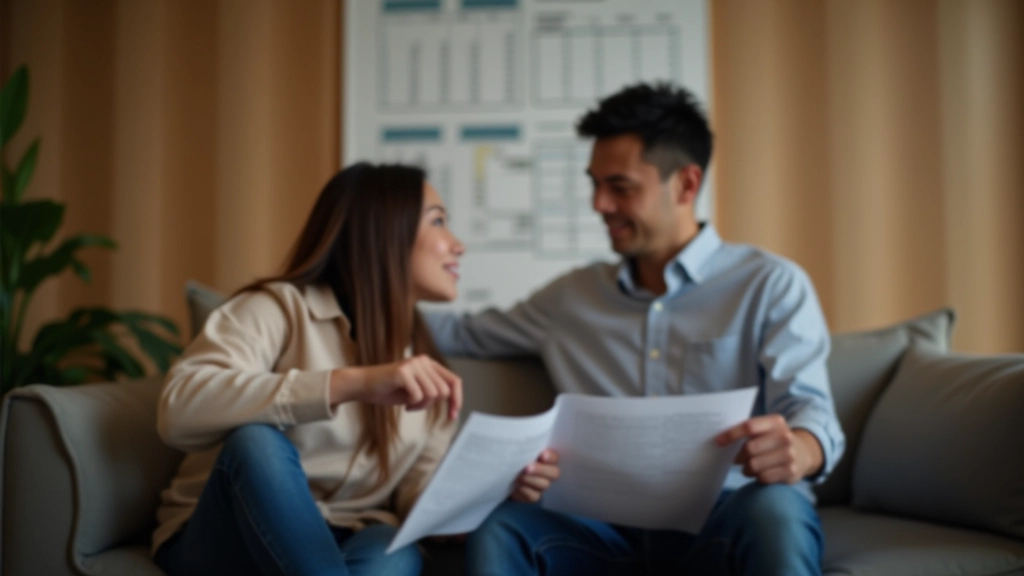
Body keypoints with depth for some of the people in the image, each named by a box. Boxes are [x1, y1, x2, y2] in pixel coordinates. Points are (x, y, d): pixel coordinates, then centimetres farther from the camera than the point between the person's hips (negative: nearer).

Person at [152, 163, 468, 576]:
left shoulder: (425, 359, 11)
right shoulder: (279, 307, -8)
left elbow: (424, 500, 1)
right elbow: (178, 410, -26)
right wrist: (353, 382, -34)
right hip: (226, 542, -2)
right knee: (258, 440, -35)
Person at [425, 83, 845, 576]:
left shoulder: (772, 285, 5)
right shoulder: (574, 295, 18)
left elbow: (811, 412, -6)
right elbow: (468, 333, 28)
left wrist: (796, 451, -32)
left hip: (727, 521, -3)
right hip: (613, 527, 3)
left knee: (776, 510, -38)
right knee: (498, 529, -27)